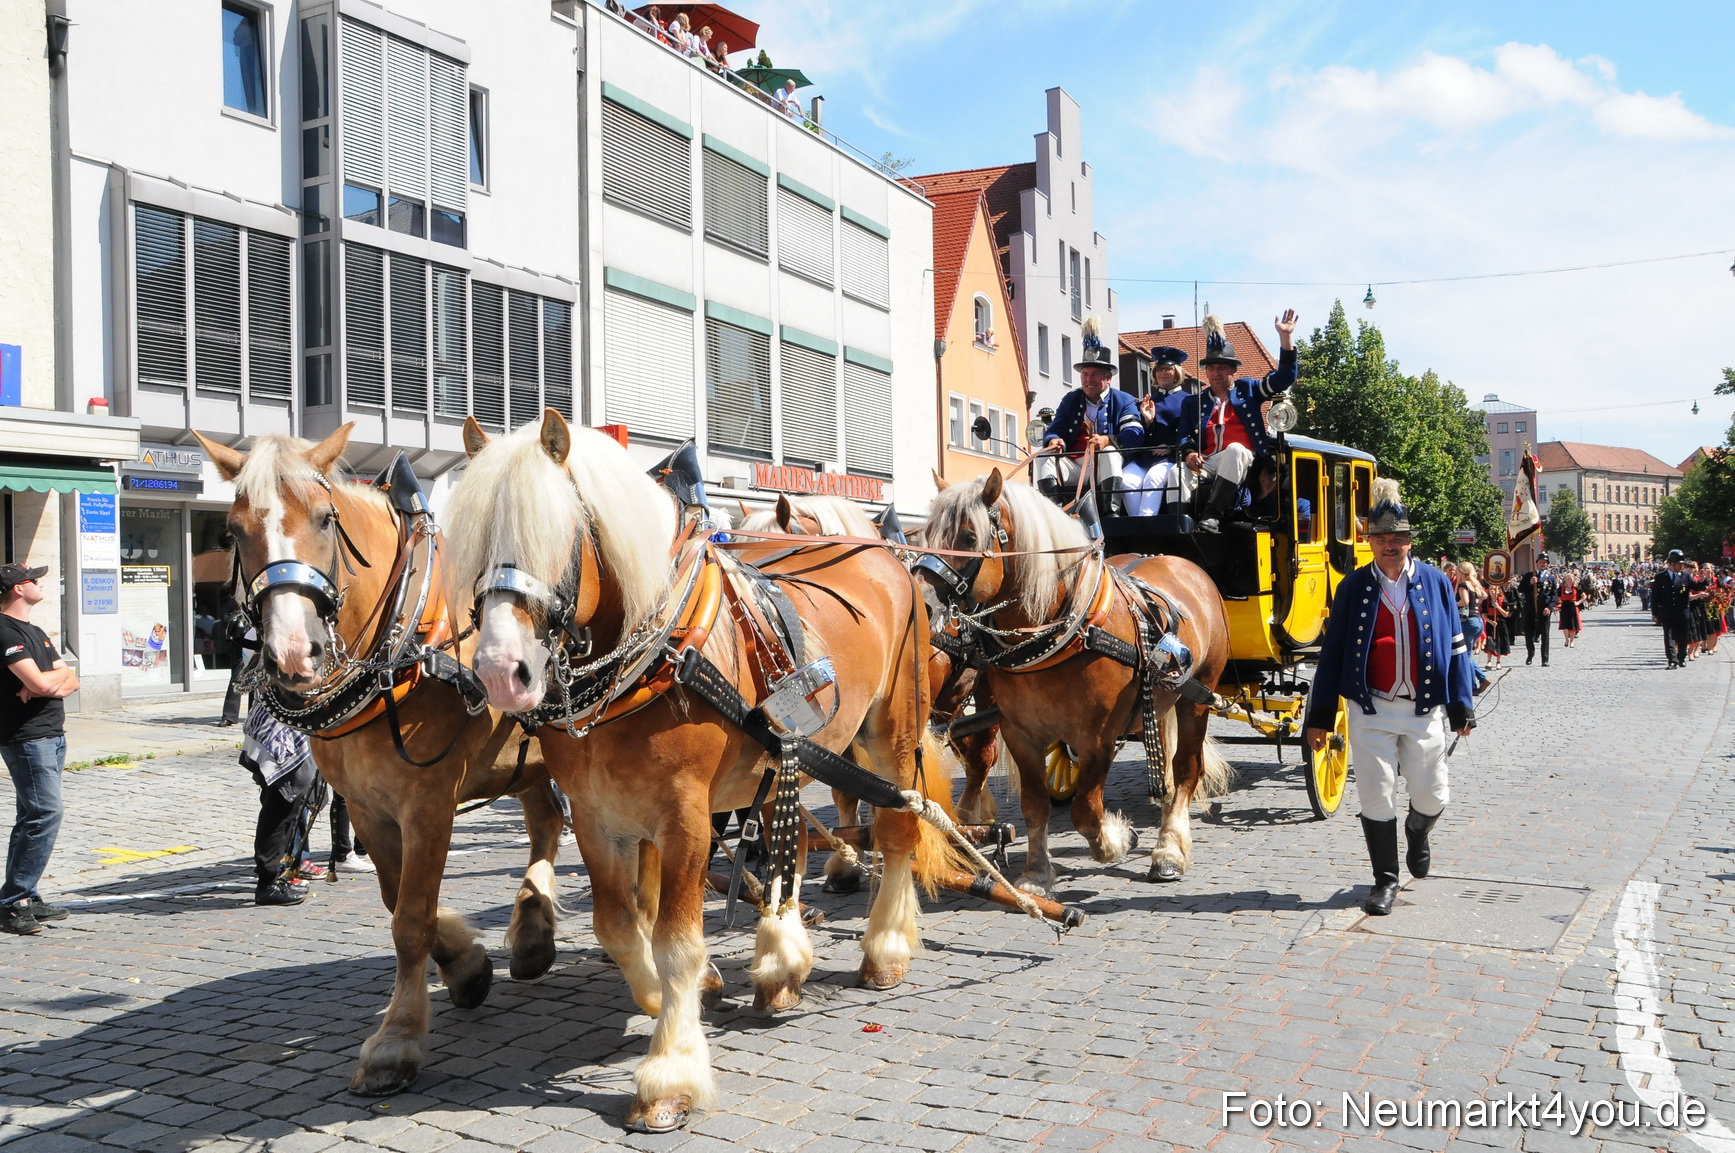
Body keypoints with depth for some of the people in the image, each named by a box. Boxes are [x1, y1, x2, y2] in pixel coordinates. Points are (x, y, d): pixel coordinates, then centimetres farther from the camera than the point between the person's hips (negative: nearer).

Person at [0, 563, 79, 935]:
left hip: (51, 736, 10)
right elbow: (40, 683, -23)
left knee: (33, 817, 11)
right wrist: (60, 674, -1)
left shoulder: (35, 632, 19)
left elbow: (70, 681, 14)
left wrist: (54, 680, -8)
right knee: (46, 812, -14)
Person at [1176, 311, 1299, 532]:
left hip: (1242, 461, -1)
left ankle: (1211, 514, -40)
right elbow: (1185, 437, 12)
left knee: (1235, 449, -37)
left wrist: (1285, 337, 2)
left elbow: (1284, 378, 11)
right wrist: (1190, 454, -13)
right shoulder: (1193, 403, 23)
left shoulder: (1247, 390, 20)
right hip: (1207, 464, 2)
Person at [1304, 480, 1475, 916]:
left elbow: (1455, 647, 6)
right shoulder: (1354, 586, 1)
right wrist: (1320, 716, -1)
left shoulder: (1435, 581, 3)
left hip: (1424, 710, 1)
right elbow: (1333, 652, 2)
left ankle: (1417, 833, 43)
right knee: (1377, 799, 2)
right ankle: (1385, 879, 17)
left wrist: (1461, 707, 3)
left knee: (1433, 797, 9)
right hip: (1371, 710, -1)